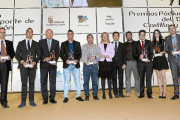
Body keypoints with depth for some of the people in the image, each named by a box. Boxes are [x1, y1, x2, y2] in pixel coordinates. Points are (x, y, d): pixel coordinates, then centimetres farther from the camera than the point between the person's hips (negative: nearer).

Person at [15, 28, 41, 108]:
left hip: (32, 66, 1)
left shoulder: (36, 44, 11)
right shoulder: (20, 43, 11)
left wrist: (34, 62, -10)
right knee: (24, 83, -1)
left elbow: (39, 55, 6)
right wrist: (22, 62, -10)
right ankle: (23, 101, 5)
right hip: (23, 66, 0)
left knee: (32, 83, 4)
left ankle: (31, 101, 12)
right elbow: (17, 55, 6)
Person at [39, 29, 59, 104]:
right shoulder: (41, 42, 7)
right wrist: (44, 58, -15)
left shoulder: (56, 42, 9)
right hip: (44, 64, 0)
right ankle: (45, 98, 14)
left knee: (53, 82, 3)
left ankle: (52, 98, 13)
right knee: (43, 82, 4)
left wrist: (55, 60, -11)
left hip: (52, 65, 0)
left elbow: (57, 53, 5)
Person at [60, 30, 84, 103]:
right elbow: (61, 54, 4)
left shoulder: (77, 43, 11)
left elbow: (80, 53, 6)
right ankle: (66, 97, 10)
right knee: (66, 81, 2)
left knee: (77, 81, 3)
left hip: (75, 65, 1)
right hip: (67, 65, -1)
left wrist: (77, 60, -12)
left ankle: (78, 96, 13)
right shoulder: (63, 44, 10)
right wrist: (65, 60, -13)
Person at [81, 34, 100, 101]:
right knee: (86, 81, 0)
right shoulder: (84, 46, 13)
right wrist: (85, 61, -13)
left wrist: (95, 57, -16)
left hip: (94, 65, 1)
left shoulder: (96, 47, 14)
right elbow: (82, 55, 3)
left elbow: (99, 54, 4)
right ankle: (86, 95, 11)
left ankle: (95, 95, 13)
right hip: (86, 65, 0)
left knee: (95, 81, 0)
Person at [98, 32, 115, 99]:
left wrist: (103, 55, -11)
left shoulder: (111, 45, 10)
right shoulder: (99, 44, 11)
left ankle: (110, 93, 10)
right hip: (102, 62, 0)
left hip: (109, 62, 0)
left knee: (109, 78, 1)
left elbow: (112, 54, 0)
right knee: (103, 78, 0)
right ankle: (103, 93, 6)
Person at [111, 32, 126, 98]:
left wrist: (124, 63, -2)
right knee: (114, 79, 1)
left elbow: (124, 55, 8)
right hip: (113, 63, -1)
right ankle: (116, 93, 9)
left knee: (121, 79, 1)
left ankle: (120, 93, 10)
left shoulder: (122, 45, 12)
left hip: (120, 63, 1)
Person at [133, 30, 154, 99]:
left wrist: (149, 59, -8)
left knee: (148, 78, -2)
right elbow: (134, 54, 8)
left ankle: (149, 94, 6)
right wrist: (139, 56, -12)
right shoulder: (136, 44, 12)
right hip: (140, 63, 0)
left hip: (148, 62, 0)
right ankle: (142, 94, 12)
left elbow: (151, 52, 8)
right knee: (141, 78, 4)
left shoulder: (149, 42, 13)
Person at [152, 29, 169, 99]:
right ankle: (160, 92, 8)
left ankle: (164, 92, -3)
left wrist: (162, 52, -13)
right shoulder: (153, 42, 13)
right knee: (158, 76, 3)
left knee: (163, 76, -7)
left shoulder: (163, 41, 6)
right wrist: (153, 54, -2)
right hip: (156, 60, 3)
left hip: (162, 59, -3)